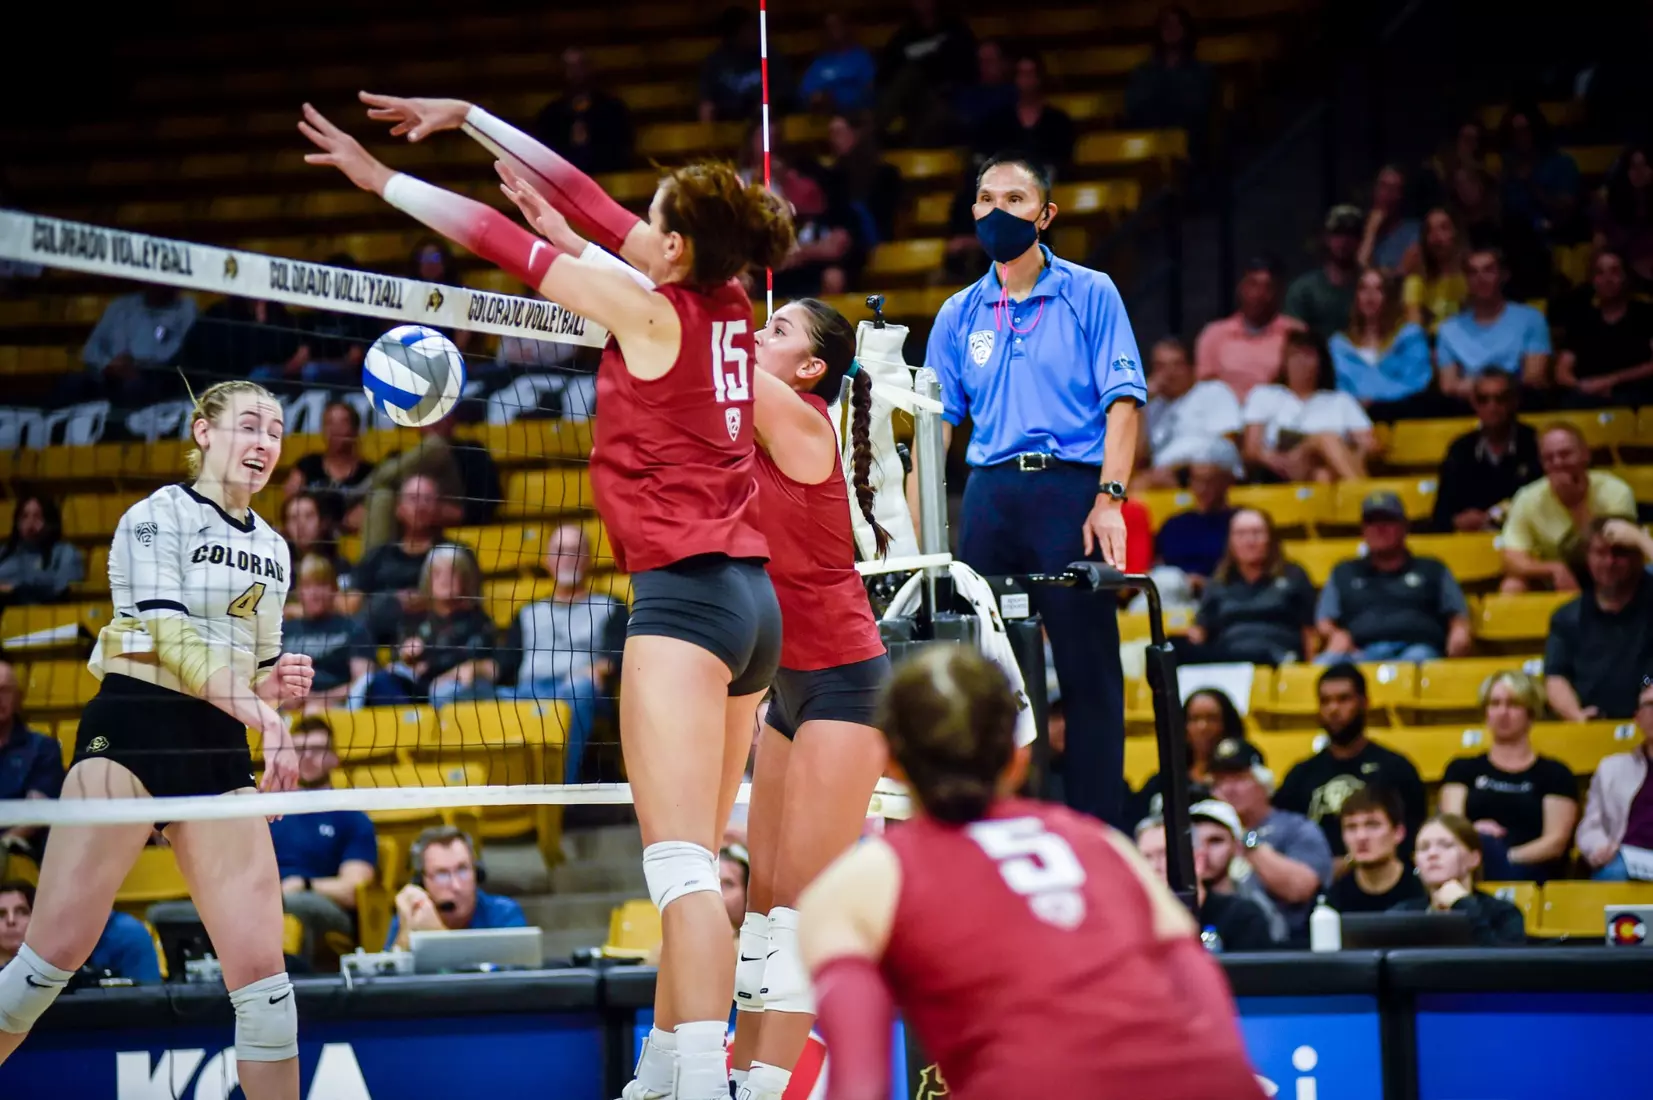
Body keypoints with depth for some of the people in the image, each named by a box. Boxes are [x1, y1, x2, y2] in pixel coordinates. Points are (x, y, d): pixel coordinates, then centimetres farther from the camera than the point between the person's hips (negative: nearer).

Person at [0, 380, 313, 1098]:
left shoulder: (272, 548, 18)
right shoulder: (158, 516, -1)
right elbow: (171, 639, -14)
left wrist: (277, 683, 2)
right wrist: (258, 712, -26)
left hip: (219, 751, 6)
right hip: (131, 735, -6)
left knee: (260, 967, -5)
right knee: (58, 949, -14)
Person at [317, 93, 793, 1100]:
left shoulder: (650, 310, -8)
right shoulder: (728, 306, 11)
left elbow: (512, 244, -1)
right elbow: (590, 203, 18)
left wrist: (383, 179, 9)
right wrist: (467, 117, 24)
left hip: (686, 592, -9)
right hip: (752, 595, 9)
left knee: (683, 867, -16)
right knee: (691, 865, 14)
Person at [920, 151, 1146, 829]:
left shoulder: (1091, 295, 5)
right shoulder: (959, 315, 15)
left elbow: (1122, 402, -2)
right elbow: (934, 425, 13)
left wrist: (1108, 500, -13)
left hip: (1071, 489, -4)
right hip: (989, 495, 4)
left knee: (1089, 671, -5)